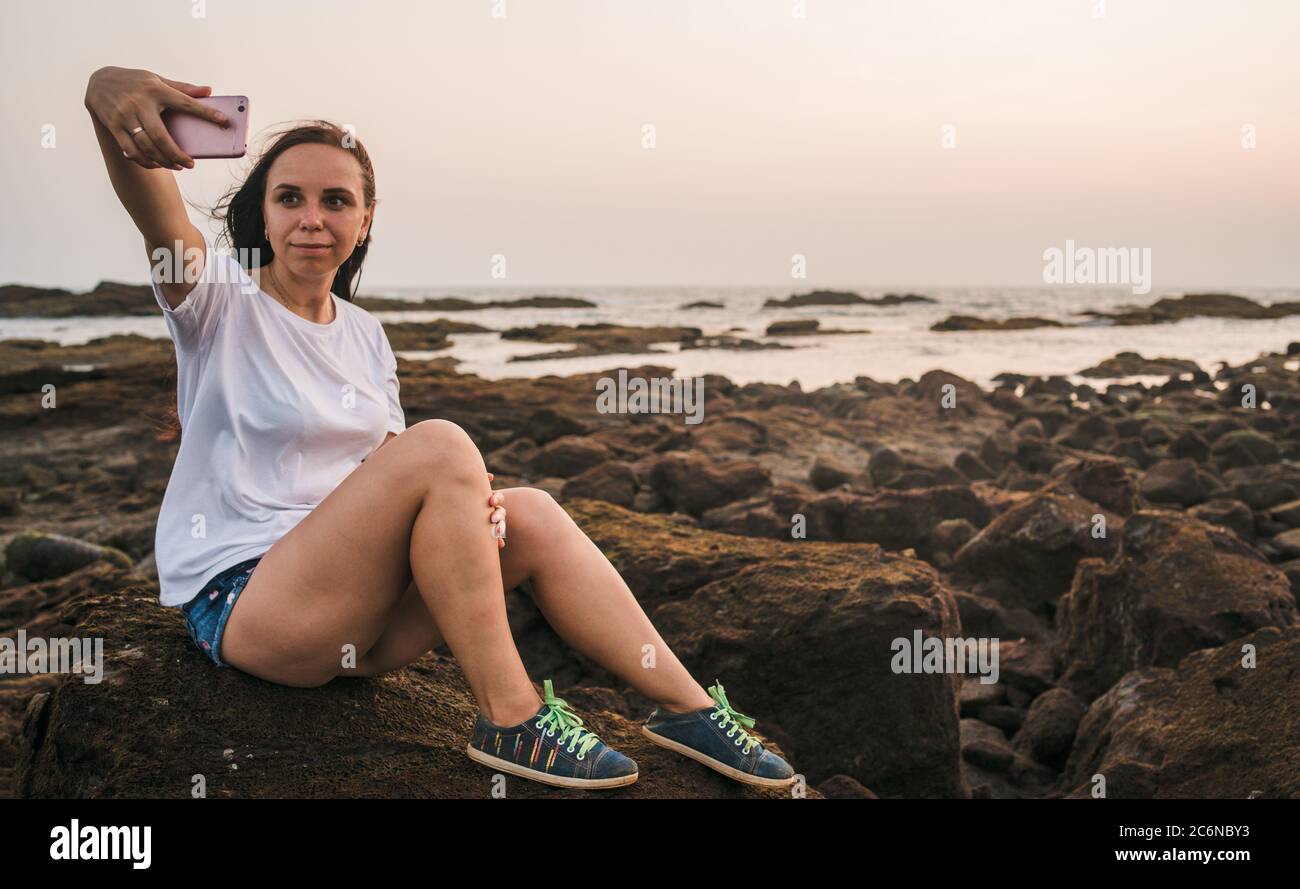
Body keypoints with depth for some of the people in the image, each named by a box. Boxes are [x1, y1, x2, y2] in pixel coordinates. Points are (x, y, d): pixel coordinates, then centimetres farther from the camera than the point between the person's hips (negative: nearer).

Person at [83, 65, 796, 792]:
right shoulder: (222, 301, -6)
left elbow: (390, 473, 10)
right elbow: (153, 207, -26)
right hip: (241, 602, -6)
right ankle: (510, 721, -23)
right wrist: (110, 94, -47)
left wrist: (468, 499, -13)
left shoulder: (364, 334, 12)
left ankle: (685, 705, -6)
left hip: (355, 606, 6)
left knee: (531, 514, -13)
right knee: (440, 443, -27)